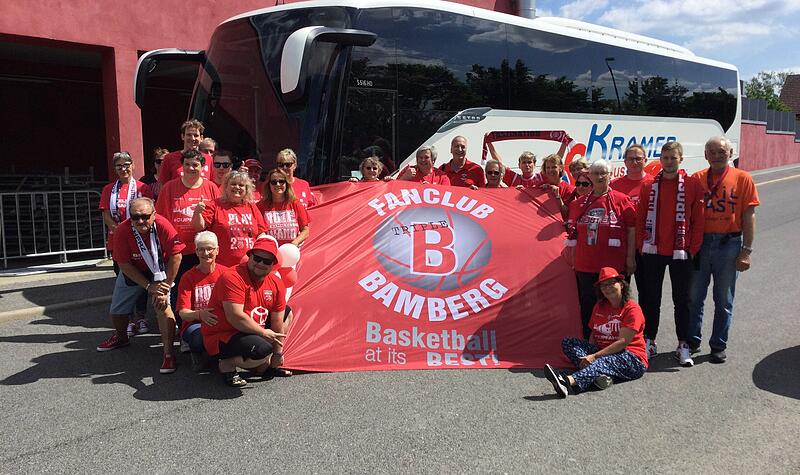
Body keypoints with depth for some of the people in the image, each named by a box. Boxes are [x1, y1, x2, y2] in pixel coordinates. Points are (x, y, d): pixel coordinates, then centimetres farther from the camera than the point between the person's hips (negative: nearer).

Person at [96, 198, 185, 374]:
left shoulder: (163, 225, -30)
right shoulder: (122, 231, -25)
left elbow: (175, 256, -23)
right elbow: (124, 265, -17)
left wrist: (165, 286, -22)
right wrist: (148, 286, -21)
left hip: (159, 270, -2)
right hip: (132, 273, 3)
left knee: (163, 306, -22)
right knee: (117, 311, 10)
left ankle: (168, 354, -16)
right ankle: (121, 337, 46)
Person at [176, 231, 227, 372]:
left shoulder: (225, 273, 5)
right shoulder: (188, 277, 0)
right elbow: (182, 312, -8)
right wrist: (200, 314, -31)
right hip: (195, 324, -2)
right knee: (202, 336, -38)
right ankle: (197, 353, 0)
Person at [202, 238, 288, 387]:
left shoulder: (276, 283, 1)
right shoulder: (232, 278, -21)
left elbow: (277, 323, 4)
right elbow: (235, 317, -28)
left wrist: (278, 352, 5)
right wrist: (263, 333, -18)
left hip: (253, 332, 9)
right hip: (222, 337, -9)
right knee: (263, 350, -33)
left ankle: (264, 365, 14)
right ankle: (227, 365, -4)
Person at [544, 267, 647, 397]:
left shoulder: (632, 309, -7)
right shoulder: (599, 307, 15)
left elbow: (622, 342, -15)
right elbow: (593, 335, 16)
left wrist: (595, 356, -23)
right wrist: (589, 356, -6)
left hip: (632, 359, -7)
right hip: (603, 353, 7)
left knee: (604, 362, -41)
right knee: (567, 342, -12)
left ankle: (569, 382, -69)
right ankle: (599, 375, -38)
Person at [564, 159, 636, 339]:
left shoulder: (621, 200, -1)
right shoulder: (580, 203, 8)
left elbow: (632, 229, -2)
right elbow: (573, 232, 12)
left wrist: (630, 257, -6)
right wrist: (573, 258, 8)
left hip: (614, 264, -3)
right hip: (585, 265, 3)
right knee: (588, 304, 10)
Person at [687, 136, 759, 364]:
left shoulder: (742, 178, 0)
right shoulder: (697, 179, 4)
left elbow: (748, 216, -2)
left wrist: (746, 250, -7)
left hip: (728, 244, -1)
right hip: (699, 243, 2)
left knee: (724, 300, 8)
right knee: (694, 296, 9)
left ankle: (719, 346, 20)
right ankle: (692, 341, 23)